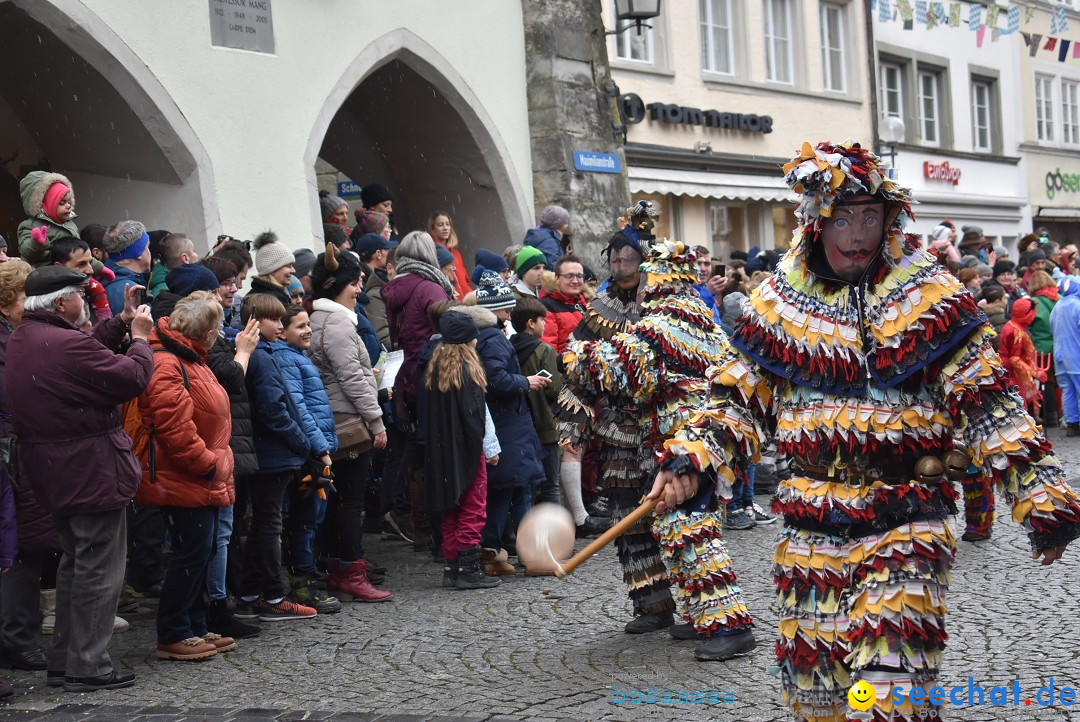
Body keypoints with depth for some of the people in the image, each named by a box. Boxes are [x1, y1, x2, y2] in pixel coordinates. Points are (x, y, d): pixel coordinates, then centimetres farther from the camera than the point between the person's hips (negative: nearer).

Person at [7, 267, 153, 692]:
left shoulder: (23, 338, 8)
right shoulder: (66, 344, -23)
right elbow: (133, 378, -21)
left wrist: (122, 322, 13)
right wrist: (139, 338, -5)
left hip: (54, 472, 10)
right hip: (92, 472, -10)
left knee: (75, 562, 20)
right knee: (98, 569, 0)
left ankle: (63, 660, 27)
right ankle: (86, 666, 5)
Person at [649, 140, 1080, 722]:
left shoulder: (929, 297, -3)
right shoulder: (778, 304, 4)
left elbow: (988, 406, -4)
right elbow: (737, 401, 8)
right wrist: (689, 461, -9)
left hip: (906, 523, -3)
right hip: (810, 528, 3)